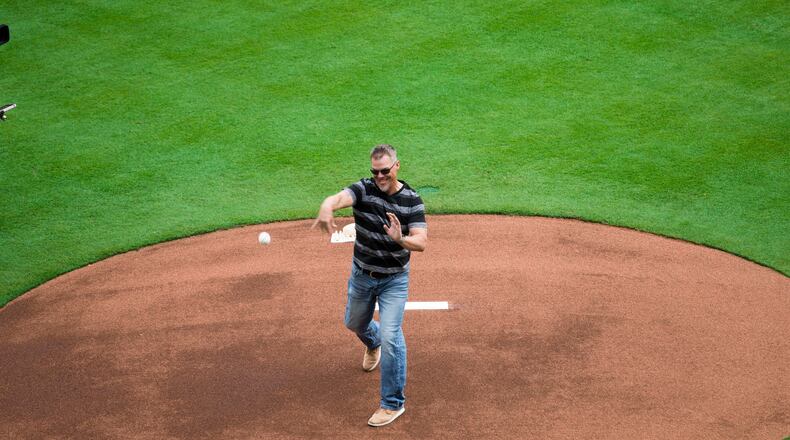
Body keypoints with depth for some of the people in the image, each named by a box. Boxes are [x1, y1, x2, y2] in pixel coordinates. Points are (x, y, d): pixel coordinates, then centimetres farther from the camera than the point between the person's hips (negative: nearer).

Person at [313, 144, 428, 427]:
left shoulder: (412, 201, -16)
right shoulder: (364, 189, -15)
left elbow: (421, 242, -24)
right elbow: (339, 198, -37)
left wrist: (401, 240, -47)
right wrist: (326, 208, -63)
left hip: (395, 279, -3)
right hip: (362, 275, 3)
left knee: (390, 336, -13)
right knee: (355, 324, 24)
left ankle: (393, 403, -1)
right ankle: (373, 344, 62)